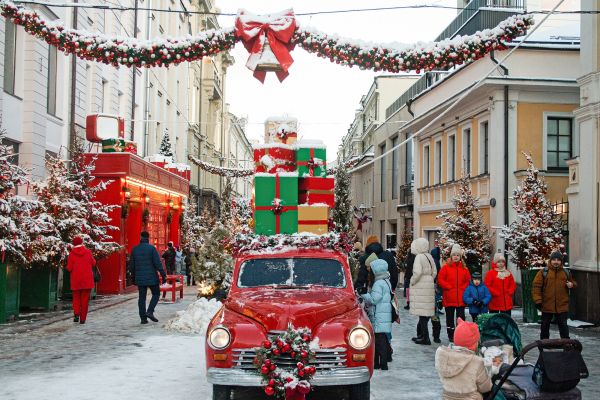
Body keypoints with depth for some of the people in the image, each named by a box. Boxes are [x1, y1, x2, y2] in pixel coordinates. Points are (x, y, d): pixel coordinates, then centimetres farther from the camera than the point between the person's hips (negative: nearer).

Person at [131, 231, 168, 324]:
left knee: (142, 297, 8)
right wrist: (163, 275, -8)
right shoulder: (151, 248, -10)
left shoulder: (135, 249, 5)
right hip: (151, 277, -4)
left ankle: (143, 317, 6)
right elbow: (158, 263, -12)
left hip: (140, 278, 4)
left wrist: (134, 276, 22)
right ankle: (150, 311, -6)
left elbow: (132, 265, 12)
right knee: (156, 294, 10)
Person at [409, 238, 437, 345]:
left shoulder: (419, 257, -12)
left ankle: (425, 337, -4)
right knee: (427, 311, 11)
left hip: (420, 287, -8)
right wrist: (430, 281, 16)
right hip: (429, 286, 8)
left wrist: (412, 282, -7)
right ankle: (420, 334, 21)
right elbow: (434, 272, 12)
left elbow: (417, 272, -21)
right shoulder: (429, 257, 11)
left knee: (422, 313, -5)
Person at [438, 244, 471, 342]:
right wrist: (449, 287, -10)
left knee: (461, 316, 3)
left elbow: (468, 280, 12)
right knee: (450, 317, 6)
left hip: (461, 297, 2)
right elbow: (440, 280, -5)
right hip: (449, 297, -2)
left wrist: (463, 288, -4)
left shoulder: (464, 268, 8)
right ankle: (451, 335, 14)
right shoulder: (446, 267, -1)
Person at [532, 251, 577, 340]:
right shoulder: (543, 272, -2)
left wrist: (572, 285, -3)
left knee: (563, 325, 4)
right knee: (545, 326, 10)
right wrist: (538, 300, -11)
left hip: (562, 306, 1)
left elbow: (573, 283, 22)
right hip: (547, 306, -1)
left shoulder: (566, 273, 9)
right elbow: (536, 286, -4)